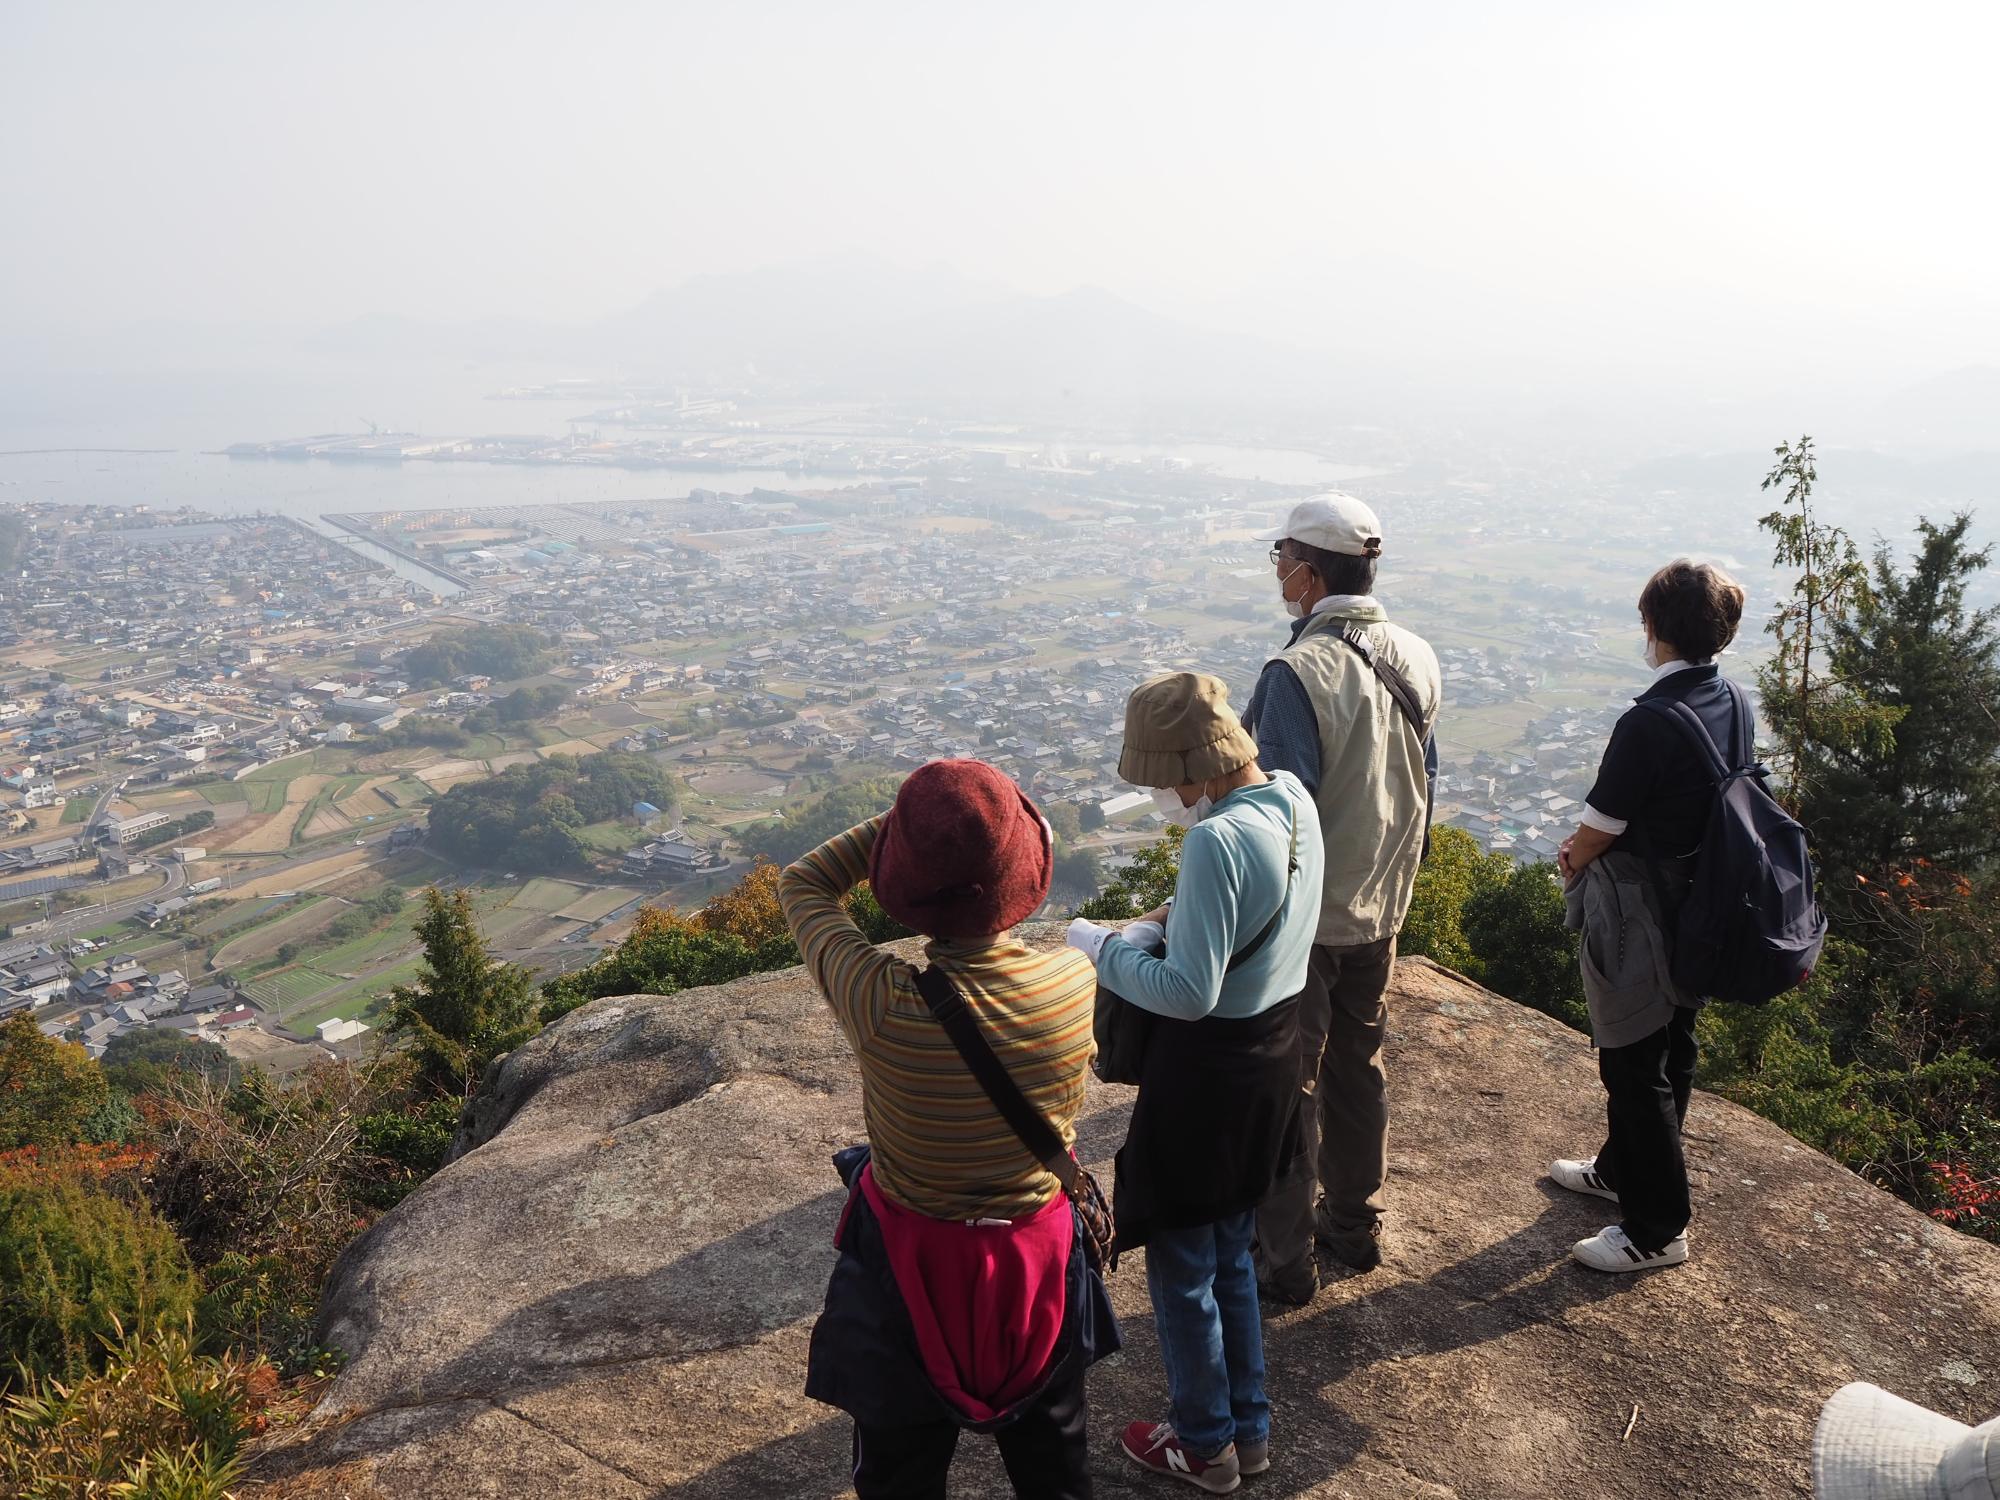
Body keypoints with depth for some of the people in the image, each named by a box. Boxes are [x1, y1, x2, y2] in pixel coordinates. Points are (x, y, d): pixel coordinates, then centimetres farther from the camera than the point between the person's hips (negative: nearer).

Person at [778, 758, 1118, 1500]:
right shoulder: (1077, 980, -23)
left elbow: (802, 886, -13)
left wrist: (904, 820, -16)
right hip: (1042, 1254, 3)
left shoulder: (883, 1006, -31)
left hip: (913, 1264, -2)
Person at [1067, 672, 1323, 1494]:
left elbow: (1188, 991, -29)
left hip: (1208, 1076, -9)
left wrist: (1098, 946, -17)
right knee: (1232, 1256, 25)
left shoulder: (1216, 839, -29)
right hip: (1274, 1058, 9)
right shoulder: (1293, 799, -1)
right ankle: (1250, 1427, 41)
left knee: (1182, 1268, 14)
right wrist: (1181, 915, 5)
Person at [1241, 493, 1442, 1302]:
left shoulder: (1299, 673, -24)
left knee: (1287, 1084, 7)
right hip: (1380, 907, 7)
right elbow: (1424, 784, 9)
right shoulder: (1416, 659, -1)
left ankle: (1284, 1258, 20)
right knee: (1358, 1066, 21)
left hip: (1302, 915, -7)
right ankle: (1355, 1226, 37)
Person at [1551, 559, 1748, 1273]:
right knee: (1671, 1050, 21)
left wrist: (1571, 862, 3)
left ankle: (1659, 1227, 16)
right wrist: (1590, 843, 8)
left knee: (1636, 1066, 5)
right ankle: (1623, 1168, 42)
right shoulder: (1736, 704, -1)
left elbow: (1599, 828, -19)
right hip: (1704, 909, 9)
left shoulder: (1649, 722, -27)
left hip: (1641, 914, -8)